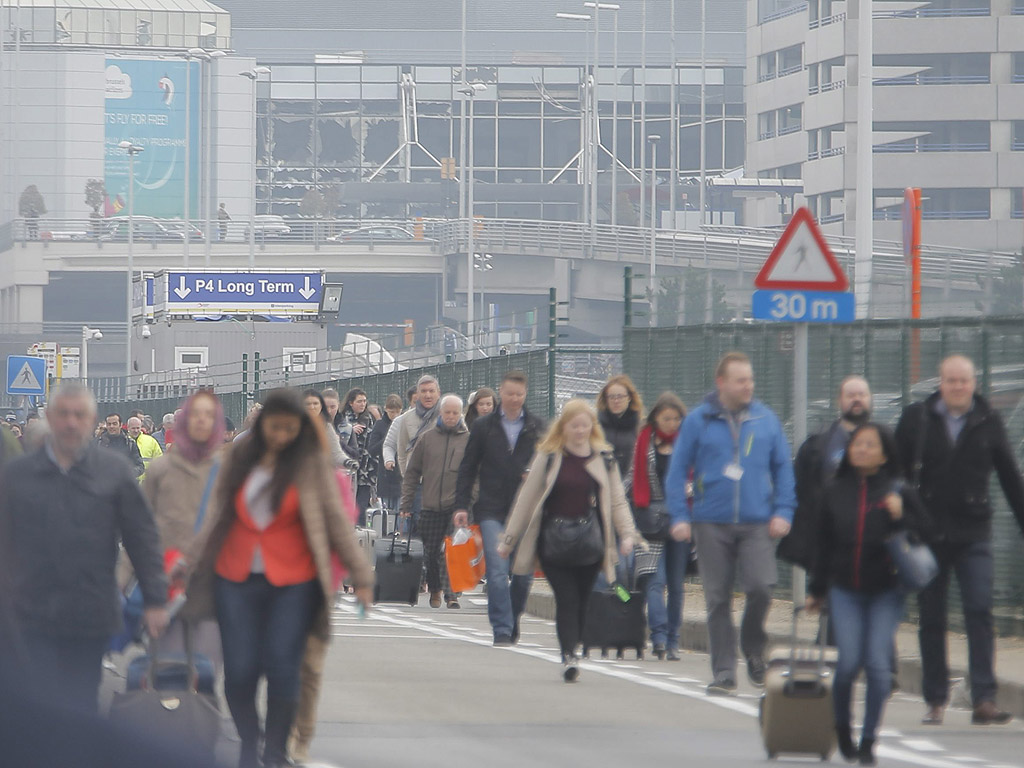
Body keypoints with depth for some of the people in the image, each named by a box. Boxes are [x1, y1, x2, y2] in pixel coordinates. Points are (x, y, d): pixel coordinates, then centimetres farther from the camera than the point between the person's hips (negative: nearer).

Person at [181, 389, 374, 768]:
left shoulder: (312, 464, 0)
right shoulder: (236, 458, 8)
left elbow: (335, 520, 2)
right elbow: (219, 514, 17)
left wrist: (360, 575, 0)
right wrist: (192, 560, 18)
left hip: (292, 583, -2)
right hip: (236, 580, 2)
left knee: (282, 670, -8)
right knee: (239, 671, -3)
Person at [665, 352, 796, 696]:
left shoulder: (766, 420, 7)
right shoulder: (699, 420, 2)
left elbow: (783, 468, 11)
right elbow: (678, 470, 3)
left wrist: (783, 511, 1)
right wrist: (680, 516, -5)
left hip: (757, 524, 0)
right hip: (711, 524, 0)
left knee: (761, 587, -17)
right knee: (717, 599, 3)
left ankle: (753, 649, 10)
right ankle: (724, 673, 10)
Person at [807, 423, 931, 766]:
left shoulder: (899, 492, 0)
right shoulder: (835, 492, 6)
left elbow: (923, 533, 1)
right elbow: (823, 544, 11)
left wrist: (900, 516, -17)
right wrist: (817, 590, 13)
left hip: (886, 592, -1)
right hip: (845, 591, 1)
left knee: (878, 664, -6)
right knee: (849, 662, -8)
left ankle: (868, 739, 4)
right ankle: (841, 726, 17)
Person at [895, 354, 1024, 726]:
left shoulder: (988, 422, 4)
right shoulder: (916, 419, 2)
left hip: (974, 534, -1)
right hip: (927, 533, 1)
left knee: (980, 612, -11)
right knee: (930, 619, 6)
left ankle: (984, 699, -14)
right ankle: (935, 700, 15)